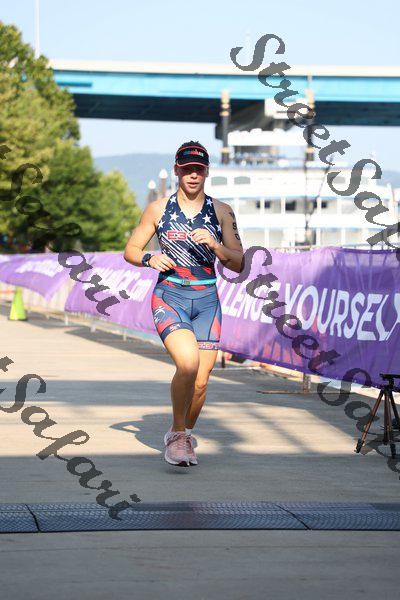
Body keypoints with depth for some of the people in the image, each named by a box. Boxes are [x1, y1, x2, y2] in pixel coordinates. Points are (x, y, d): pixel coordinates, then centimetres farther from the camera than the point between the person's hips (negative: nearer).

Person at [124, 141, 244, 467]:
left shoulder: (222, 212, 6)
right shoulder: (158, 209, 4)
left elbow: (239, 265, 4)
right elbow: (130, 250, 11)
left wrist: (215, 245, -14)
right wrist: (150, 259, -10)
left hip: (207, 301, 2)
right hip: (169, 297, -2)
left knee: (200, 381, 1)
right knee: (188, 363, -26)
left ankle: (185, 434, 28)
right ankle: (177, 435, -9)